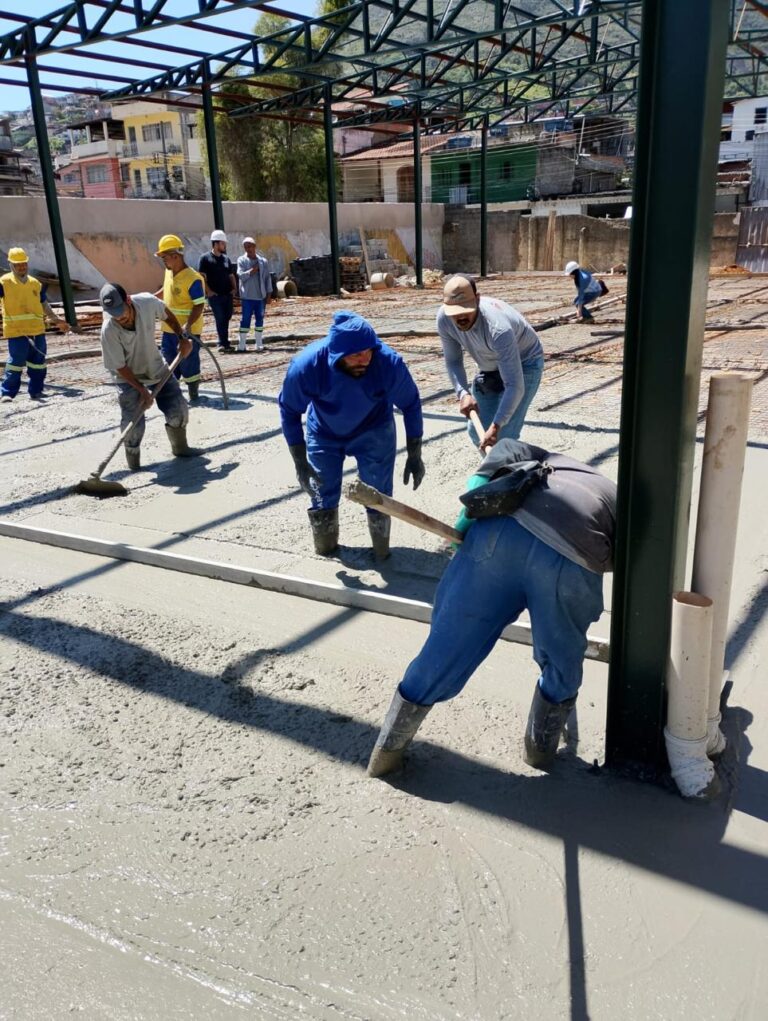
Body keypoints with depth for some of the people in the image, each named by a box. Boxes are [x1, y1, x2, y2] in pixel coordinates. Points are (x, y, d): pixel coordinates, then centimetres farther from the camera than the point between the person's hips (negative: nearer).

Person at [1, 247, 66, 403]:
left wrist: (55, 318, 23)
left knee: (37, 363, 9)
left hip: (37, 330, 5)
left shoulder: (36, 283, 14)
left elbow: (44, 304, 24)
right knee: (15, 362, -8)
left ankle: (35, 392, 20)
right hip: (16, 331, -5)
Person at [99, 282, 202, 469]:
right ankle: (134, 466, 13)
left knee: (178, 410, 7)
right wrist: (142, 389, -22)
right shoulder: (109, 330, -32)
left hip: (155, 368, 4)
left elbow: (167, 315, 0)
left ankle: (180, 448, 32)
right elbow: (120, 367, -22)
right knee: (133, 425, -10)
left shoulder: (148, 302, -25)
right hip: (128, 376, -4)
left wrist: (182, 338, -5)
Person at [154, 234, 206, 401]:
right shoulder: (169, 272, 4)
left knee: (188, 362, 2)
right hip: (169, 328, 8)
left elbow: (199, 305, -23)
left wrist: (188, 325, -33)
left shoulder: (192, 278, -22)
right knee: (170, 360, 17)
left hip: (187, 330, -8)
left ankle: (193, 394, 16)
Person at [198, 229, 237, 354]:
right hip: (215, 295, -5)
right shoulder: (205, 258, -4)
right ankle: (224, 344, -1)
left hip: (228, 294, 5)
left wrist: (234, 288, 4)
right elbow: (201, 276, -7)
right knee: (220, 319, -5)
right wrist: (208, 291, -13)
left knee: (226, 318, 8)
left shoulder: (226, 258, 14)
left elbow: (231, 275, 19)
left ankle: (223, 343, 19)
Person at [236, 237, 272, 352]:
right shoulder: (242, 260, 1)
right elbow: (241, 275, -11)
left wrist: (269, 294, 3)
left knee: (260, 319, 6)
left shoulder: (263, 261, 6)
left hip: (261, 296, 2)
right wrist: (253, 270, -14)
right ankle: (242, 344, 0)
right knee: (245, 319, -3)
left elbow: (268, 278, 7)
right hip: (247, 296, -2)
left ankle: (259, 344, 13)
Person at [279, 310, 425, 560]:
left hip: (373, 433, 0)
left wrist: (414, 456, -10)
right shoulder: (305, 366, -34)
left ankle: (381, 556, 20)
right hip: (324, 435, 1)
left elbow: (411, 405, -15)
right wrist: (300, 463, -15)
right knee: (322, 498, 5)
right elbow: (289, 410, -15)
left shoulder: (389, 362, -34)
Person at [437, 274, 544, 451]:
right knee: (476, 431, 8)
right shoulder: (444, 318, -23)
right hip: (490, 366, 6)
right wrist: (463, 393, -24)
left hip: (524, 363, -6)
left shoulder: (498, 328, -41)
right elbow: (453, 361, -7)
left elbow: (515, 386, -40)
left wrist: (496, 426, -46)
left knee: (503, 437, -17)